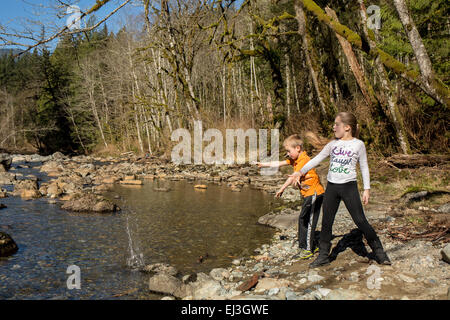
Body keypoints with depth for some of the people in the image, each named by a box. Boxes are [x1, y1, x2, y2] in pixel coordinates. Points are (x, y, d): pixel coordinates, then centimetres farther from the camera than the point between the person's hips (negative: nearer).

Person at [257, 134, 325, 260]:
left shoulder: (304, 160, -19)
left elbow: (293, 177, -20)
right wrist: (264, 165, 10)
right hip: (308, 194, 10)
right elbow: (280, 163, 14)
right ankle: (312, 246, 20)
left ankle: (307, 250, -4)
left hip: (314, 194, -10)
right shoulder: (295, 159, 11)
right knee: (304, 220, 11)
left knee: (305, 220, -9)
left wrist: (282, 188, -14)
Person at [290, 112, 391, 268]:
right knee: (326, 222, 6)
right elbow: (317, 159, 10)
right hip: (331, 187, 4)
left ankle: (379, 252, 10)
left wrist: (367, 189, 0)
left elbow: (364, 167, 4)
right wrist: (301, 172, 3)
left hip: (349, 186, -4)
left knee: (361, 221, -4)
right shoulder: (333, 144, 8)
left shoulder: (358, 144, 0)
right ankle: (323, 256, 17)